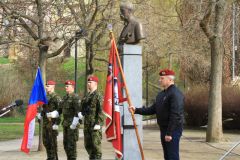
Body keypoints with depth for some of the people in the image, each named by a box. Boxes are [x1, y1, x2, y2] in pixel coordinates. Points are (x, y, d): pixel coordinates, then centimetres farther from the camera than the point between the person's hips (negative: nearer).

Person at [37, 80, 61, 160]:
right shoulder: (46, 97, 14)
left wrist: (57, 123, -19)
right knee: (46, 141, 12)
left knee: (53, 141, -4)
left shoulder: (56, 97, -12)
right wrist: (40, 114, 8)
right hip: (45, 122, 9)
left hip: (52, 123, -9)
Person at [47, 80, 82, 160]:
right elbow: (60, 110, 18)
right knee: (65, 142, 11)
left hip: (72, 124, -8)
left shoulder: (75, 97, -10)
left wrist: (74, 124, -22)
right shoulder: (65, 97, 16)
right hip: (65, 123, 8)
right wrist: (52, 114, 1)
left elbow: (78, 111, -17)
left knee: (71, 142, -6)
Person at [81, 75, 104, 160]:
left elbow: (101, 111, -16)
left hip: (95, 124, -8)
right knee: (87, 144, 13)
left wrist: (98, 123, -20)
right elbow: (83, 108, 23)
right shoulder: (87, 96, 16)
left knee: (96, 144, -6)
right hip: (87, 124, 8)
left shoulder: (98, 96, -10)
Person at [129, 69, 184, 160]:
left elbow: (175, 115, -22)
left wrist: (169, 133, -23)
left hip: (173, 130, -10)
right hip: (163, 129, 10)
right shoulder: (161, 94, 15)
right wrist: (136, 110, 6)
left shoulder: (176, 94, -15)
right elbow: (152, 110, 17)